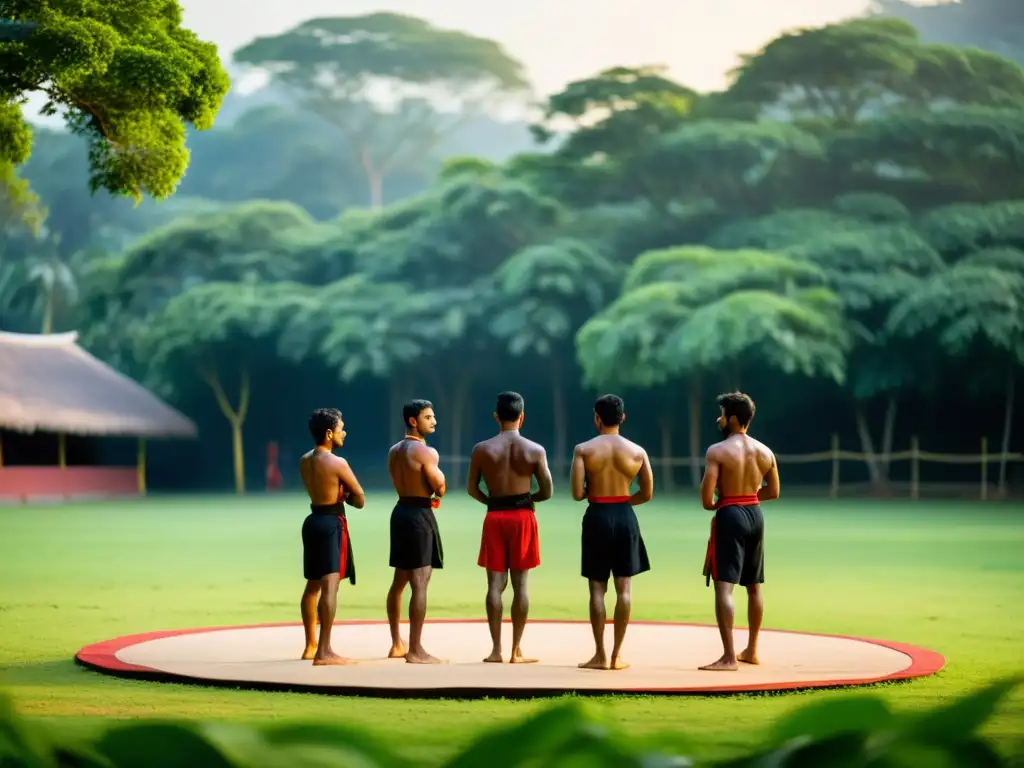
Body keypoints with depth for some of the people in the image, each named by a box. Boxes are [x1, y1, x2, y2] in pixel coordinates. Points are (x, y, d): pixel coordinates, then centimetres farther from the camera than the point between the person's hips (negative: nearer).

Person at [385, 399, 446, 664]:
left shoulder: (394, 451, 13)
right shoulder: (425, 452, -14)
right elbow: (440, 488, -12)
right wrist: (436, 467, 7)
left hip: (401, 511, 10)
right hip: (419, 515, -9)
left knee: (400, 581, 17)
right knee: (420, 583, -9)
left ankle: (397, 645, 27)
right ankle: (415, 650, -11)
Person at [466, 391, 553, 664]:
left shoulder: (482, 449, -3)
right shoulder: (535, 450, -4)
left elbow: (472, 489, 2)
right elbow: (546, 492, -1)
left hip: (495, 517, 1)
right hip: (523, 517, -1)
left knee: (495, 583, 3)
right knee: (520, 584, 3)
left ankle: (496, 649, 0)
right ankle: (516, 650, 4)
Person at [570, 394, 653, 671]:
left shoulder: (584, 450, -6)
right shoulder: (637, 451, 1)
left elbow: (577, 493, -11)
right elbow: (647, 494, 5)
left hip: (597, 517, -1)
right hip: (625, 516, 2)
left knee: (597, 588, 4)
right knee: (623, 588, 5)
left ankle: (600, 654, 4)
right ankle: (617, 655, 6)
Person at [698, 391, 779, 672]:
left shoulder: (718, 451, -12)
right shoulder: (765, 452, 7)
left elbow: (707, 496, -17)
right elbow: (773, 492, 15)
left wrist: (711, 505, 4)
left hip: (730, 515, -7)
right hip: (755, 515, 7)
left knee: (724, 586, -9)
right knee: (754, 586, 19)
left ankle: (729, 657, -16)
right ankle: (751, 650, 29)